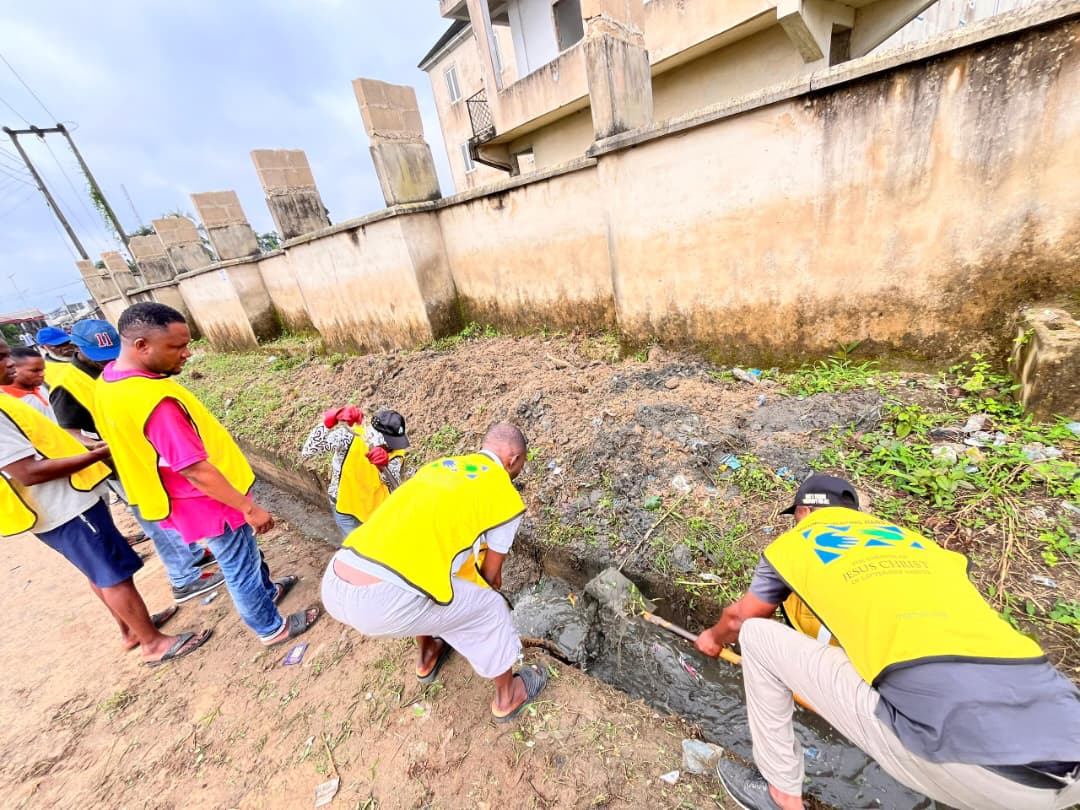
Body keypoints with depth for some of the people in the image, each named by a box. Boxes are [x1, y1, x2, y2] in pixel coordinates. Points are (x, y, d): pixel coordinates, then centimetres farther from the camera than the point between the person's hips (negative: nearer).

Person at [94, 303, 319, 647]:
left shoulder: (109, 382, -2)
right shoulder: (154, 399, -34)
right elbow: (194, 469, -31)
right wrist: (249, 507, -23)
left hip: (187, 499, 9)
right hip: (206, 502, -9)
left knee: (244, 555, 29)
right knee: (240, 567, 12)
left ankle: (266, 590, 52)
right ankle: (272, 628, 33)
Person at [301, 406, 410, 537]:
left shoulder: (395, 453, -18)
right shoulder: (349, 437, -27)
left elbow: (395, 490, -27)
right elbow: (307, 451, -32)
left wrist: (383, 467, -47)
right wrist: (328, 423, -45)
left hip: (376, 508, 4)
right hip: (346, 508, -3)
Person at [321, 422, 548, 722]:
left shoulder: (436, 466, 20)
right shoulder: (506, 497, 2)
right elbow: (490, 574, 14)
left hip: (332, 585, 8)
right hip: (383, 602, -7)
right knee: (490, 608, 16)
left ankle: (427, 659, 55)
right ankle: (507, 697, 41)